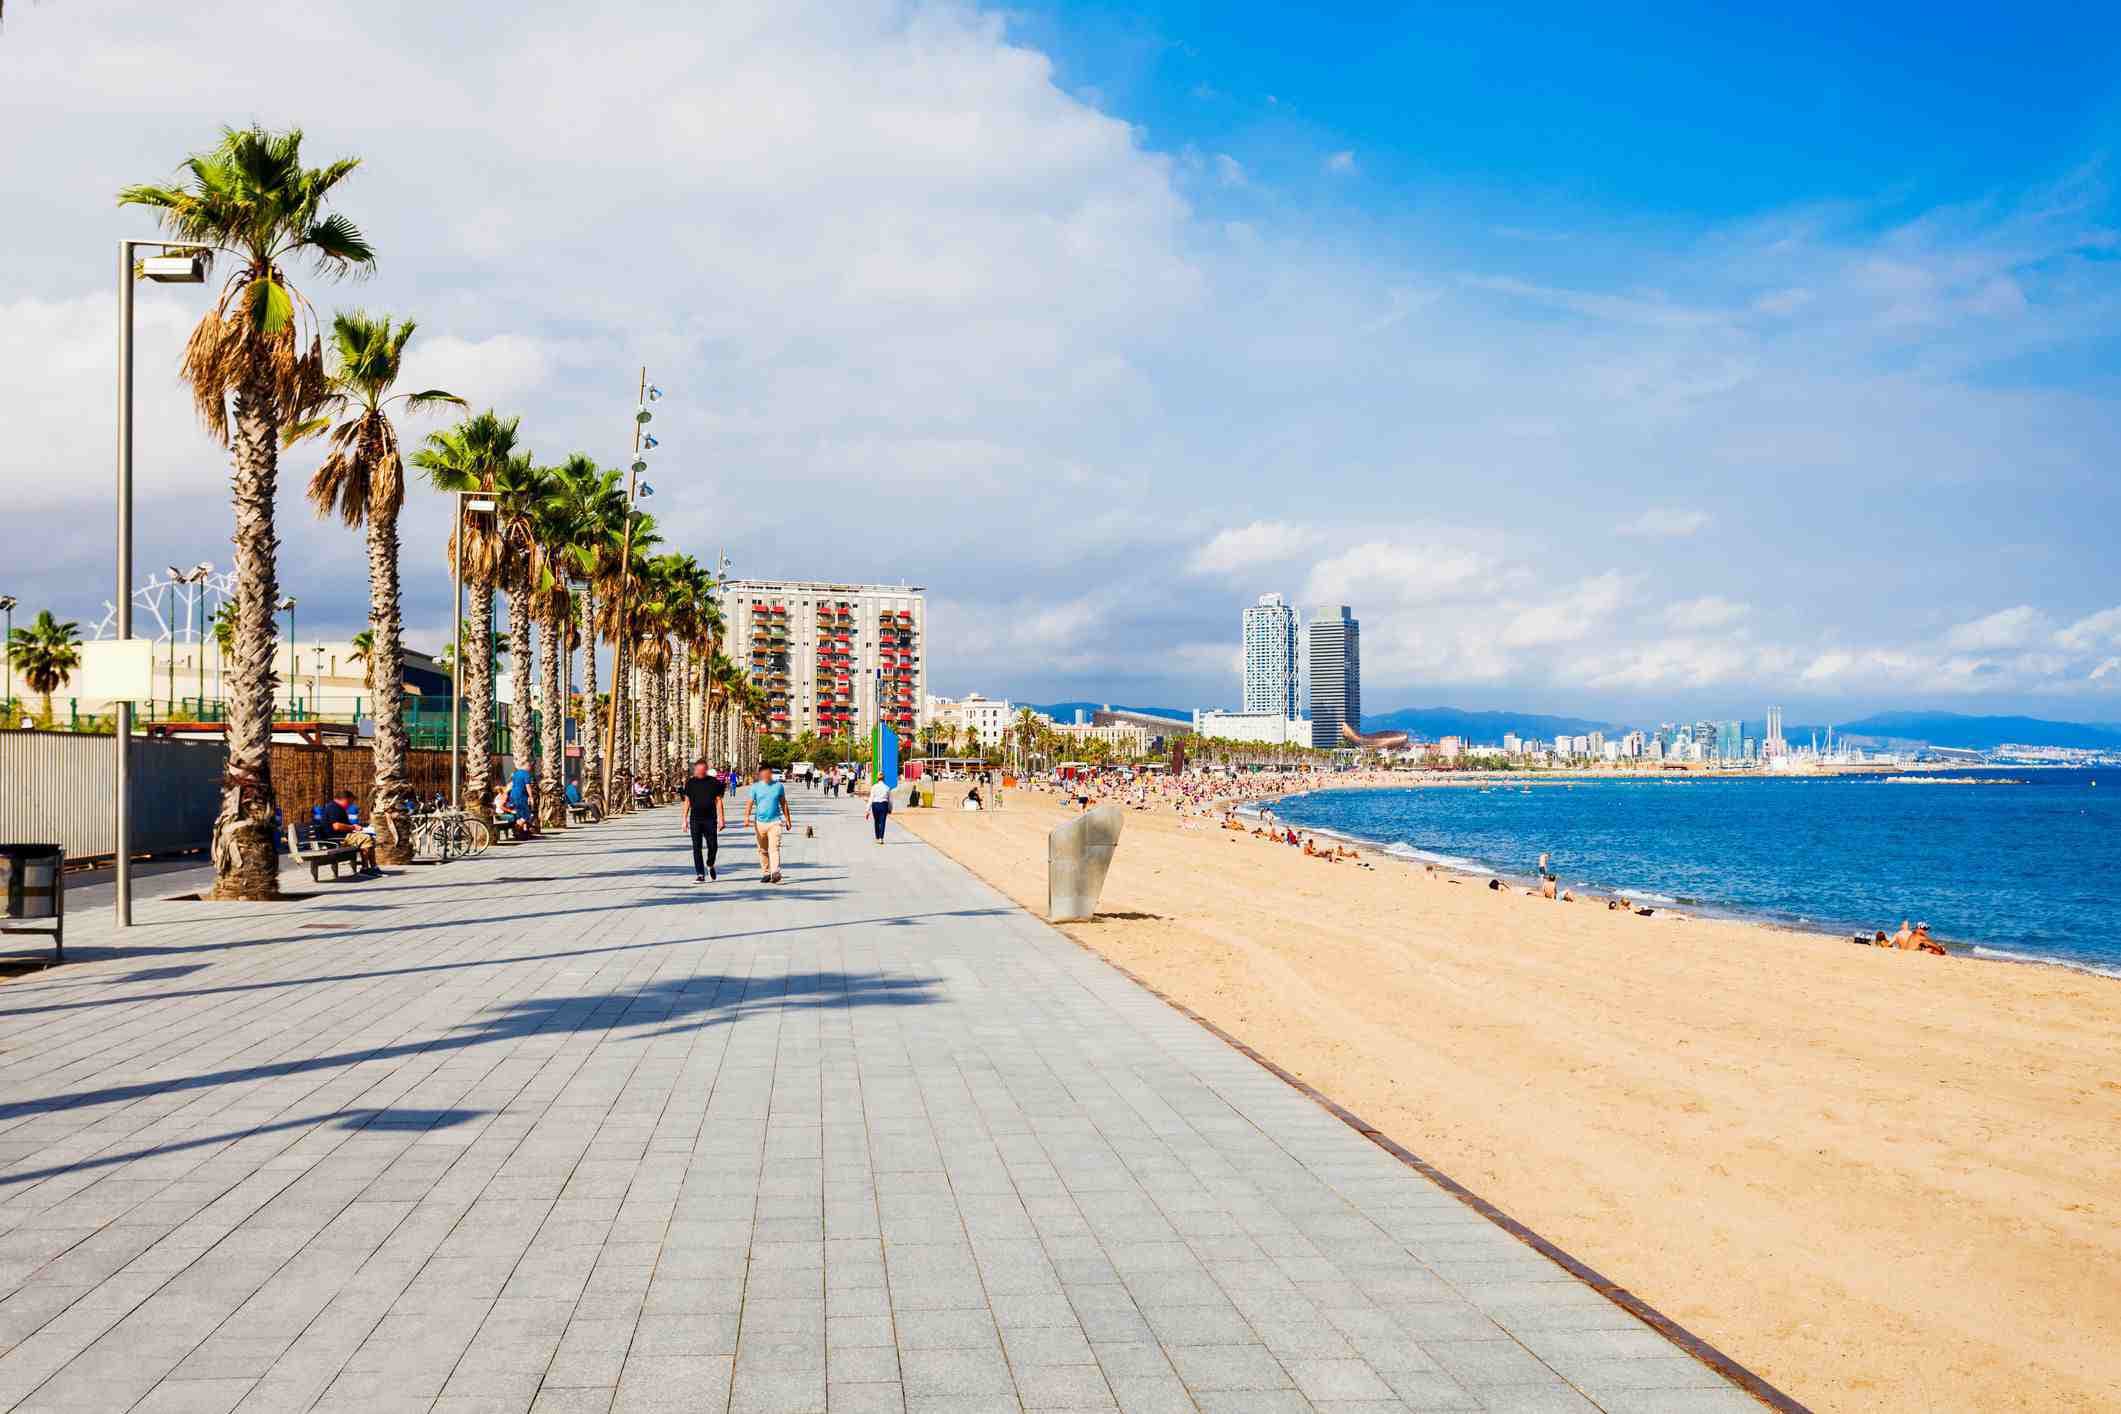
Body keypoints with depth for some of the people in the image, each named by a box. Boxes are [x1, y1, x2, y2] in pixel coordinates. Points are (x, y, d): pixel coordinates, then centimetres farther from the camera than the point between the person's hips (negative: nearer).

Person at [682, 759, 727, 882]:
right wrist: (685, 819, 6)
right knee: (696, 848, -2)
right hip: (695, 820, 1)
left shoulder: (714, 782, 0)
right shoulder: (690, 782, 4)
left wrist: (721, 819, -2)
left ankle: (710, 865, 29)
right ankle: (700, 875, 2)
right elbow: (687, 801, 10)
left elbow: (718, 801, 3)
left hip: (710, 819, -1)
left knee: (712, 845, 0)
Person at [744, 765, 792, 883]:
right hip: (760, 822, 2)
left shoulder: (778, 786, 6)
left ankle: (775, 872, -23)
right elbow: (749, 803, -4)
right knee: (762, 850, 8)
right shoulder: (755, 787, 3)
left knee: (774, 848, -15)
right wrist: (747, 817, -20)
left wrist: (788, 819, 17)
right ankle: (766, 873, 19)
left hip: (775, 821, -1)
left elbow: (783, 803, 15)